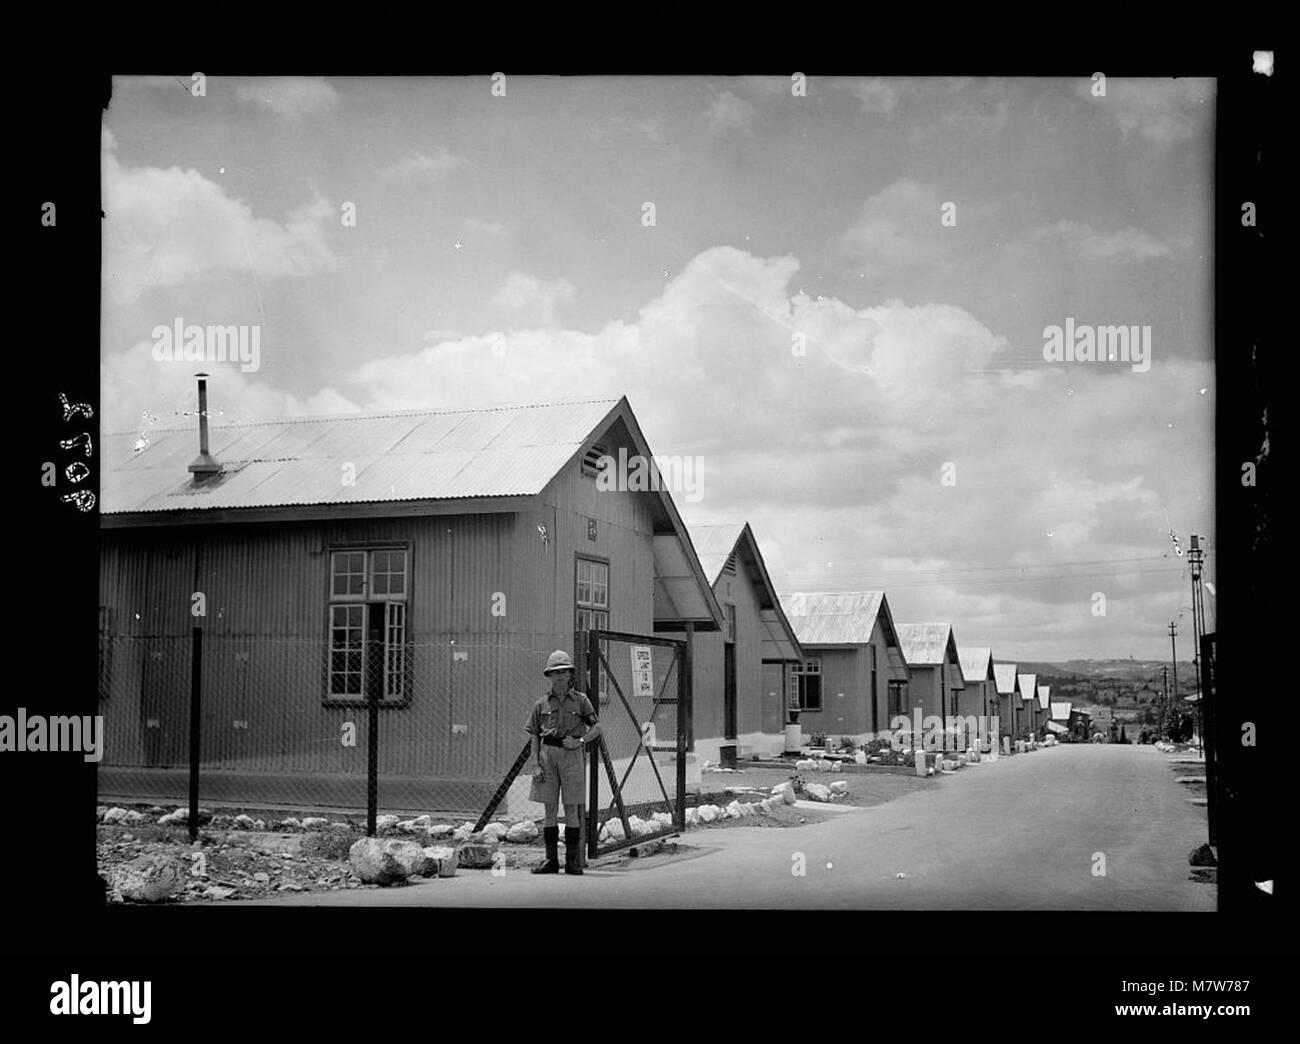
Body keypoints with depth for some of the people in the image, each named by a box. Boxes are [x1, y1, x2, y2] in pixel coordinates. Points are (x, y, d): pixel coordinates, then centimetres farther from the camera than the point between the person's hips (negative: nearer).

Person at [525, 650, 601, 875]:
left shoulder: (580, 700, 4)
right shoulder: (542, 704, 7)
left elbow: (597, 727, 5)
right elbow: (535, 737, 7)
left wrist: (580, 741, -11)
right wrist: (536, 765, -2)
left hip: (571, 755, -1)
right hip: (548, 754, 2)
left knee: (571, 809, -1)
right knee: (550, 810, 4)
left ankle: (573, 861, 3)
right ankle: (551, 860, 9)